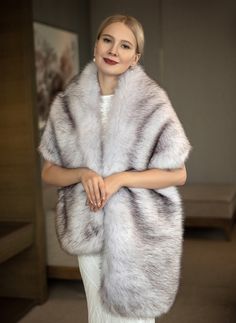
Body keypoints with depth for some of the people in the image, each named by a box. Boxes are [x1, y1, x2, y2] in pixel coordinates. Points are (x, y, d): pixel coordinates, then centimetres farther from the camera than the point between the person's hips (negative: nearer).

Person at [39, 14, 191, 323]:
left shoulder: (152, 103, -9)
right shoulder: (68, 105, 0)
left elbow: (178, 174, -7)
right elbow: (49, 172, 5)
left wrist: (120, 178, -18)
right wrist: (82, 174, -15)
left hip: (139, 232, -3)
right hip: (88, 230, 3)